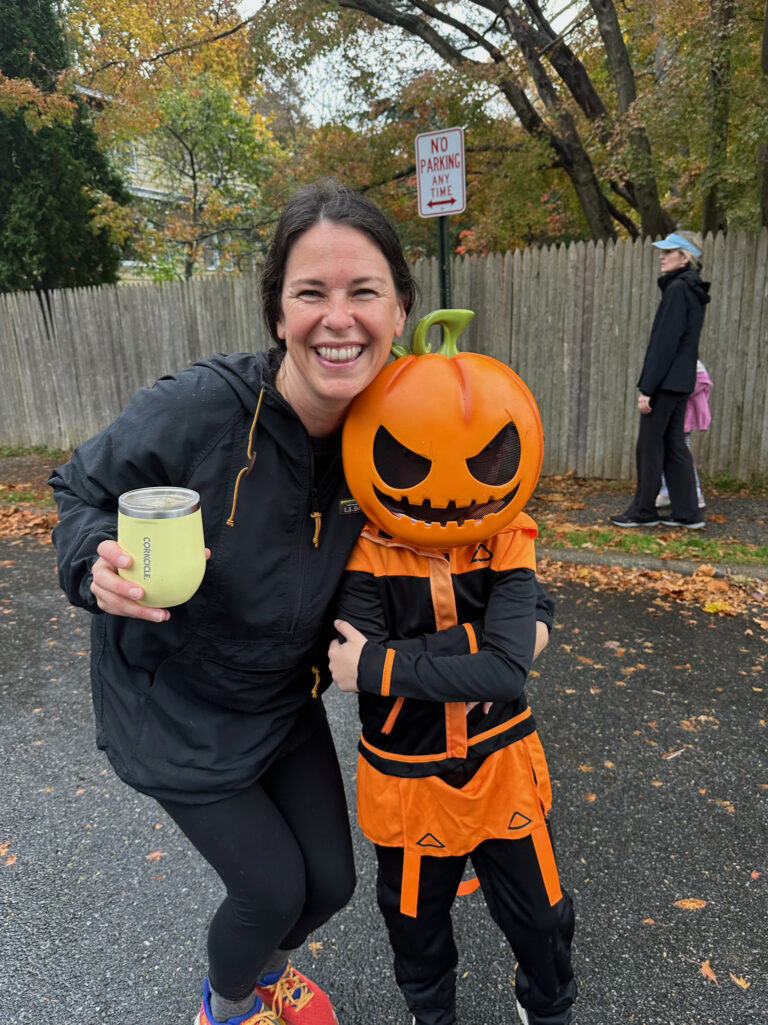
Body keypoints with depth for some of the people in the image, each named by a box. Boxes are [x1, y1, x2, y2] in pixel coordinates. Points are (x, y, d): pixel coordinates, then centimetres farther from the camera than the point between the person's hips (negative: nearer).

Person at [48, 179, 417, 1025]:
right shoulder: (197, 408, -29)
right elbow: (80, 490, -13)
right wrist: (102, 567, -34)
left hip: (286, 699, 5)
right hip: (174, 707, -4)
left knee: (331, 881, 16)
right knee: (272, 887, 6)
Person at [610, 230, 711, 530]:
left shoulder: (678, 289, -13)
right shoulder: (692, 290, 17)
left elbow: (665, 342, -19)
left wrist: (647, 388, -19)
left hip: (665, 382, -9)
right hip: (680, 382, 9)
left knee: (649, 446, -1)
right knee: (674, 446, 11)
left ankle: (643, 511, 9)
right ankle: (687, 513, 14)